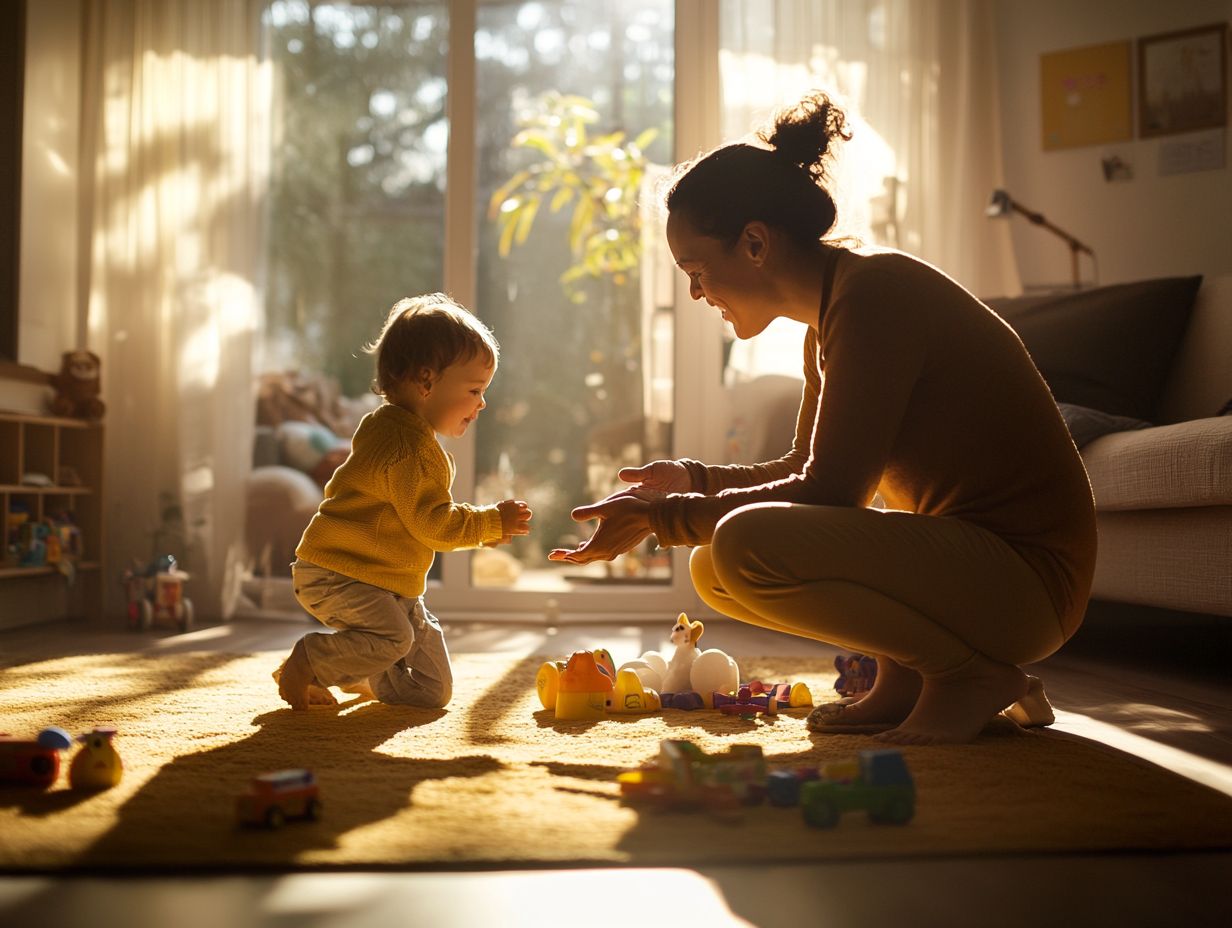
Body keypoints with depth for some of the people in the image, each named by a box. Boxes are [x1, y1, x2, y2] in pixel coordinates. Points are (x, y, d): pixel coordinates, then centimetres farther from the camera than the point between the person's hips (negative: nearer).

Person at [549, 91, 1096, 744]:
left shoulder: (874, 293, -18)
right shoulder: (829, 317, 11)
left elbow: (827, 492, -22)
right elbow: (804, 470, 22)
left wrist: (661, 518, -15)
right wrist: (694, 481, 9)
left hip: (1027, 575, -9)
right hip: (956, 552, 9)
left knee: (749, 546, -28)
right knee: (713, 572, 9)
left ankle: (971, 674, -10)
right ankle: (904, 680, 9)